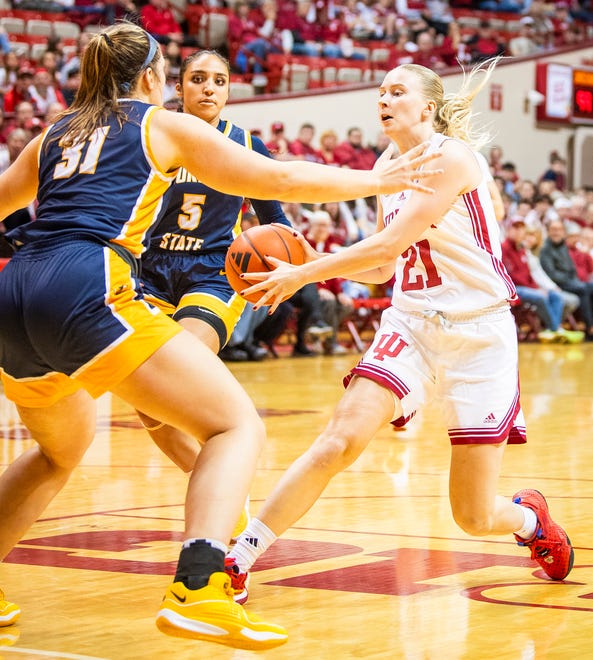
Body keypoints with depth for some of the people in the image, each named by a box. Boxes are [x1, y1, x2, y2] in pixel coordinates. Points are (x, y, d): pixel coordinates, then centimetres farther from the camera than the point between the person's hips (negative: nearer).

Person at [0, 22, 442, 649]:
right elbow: (277, 180, 16)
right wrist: (377, 180, 26)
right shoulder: (165, 125, 14)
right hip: (87, 289, -7)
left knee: (62, 447, 32)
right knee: (237, 424, -2)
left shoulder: (54, 135, 26)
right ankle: (196, 592, -23)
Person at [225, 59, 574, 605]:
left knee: (476, 519, -1)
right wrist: (318, 265, 2)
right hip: (412, 324, 5)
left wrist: (302, 275, -16)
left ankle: (530, 518, 35)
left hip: (478, 332, -5)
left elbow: (388, 243, -20)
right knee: (341, 437, -20)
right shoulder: (388, 168, 11)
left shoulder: (452, 156, -13)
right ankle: (238, 559, -17)